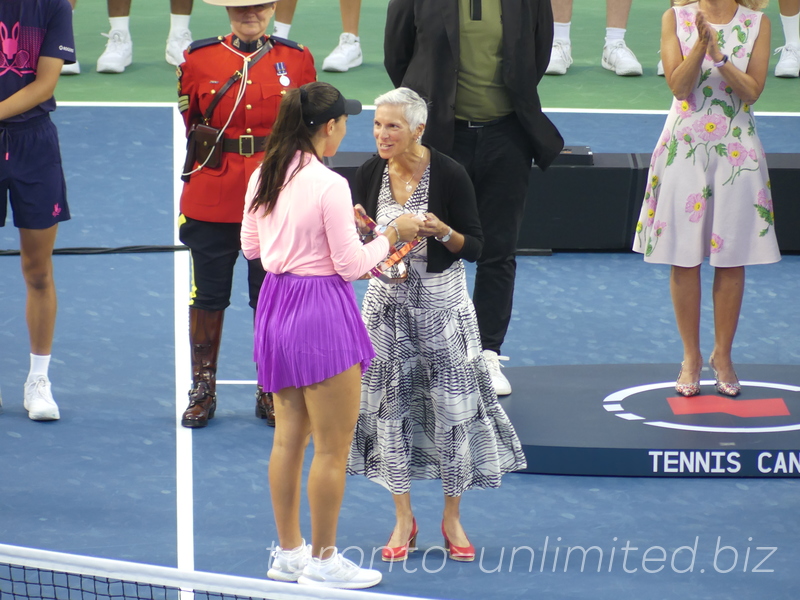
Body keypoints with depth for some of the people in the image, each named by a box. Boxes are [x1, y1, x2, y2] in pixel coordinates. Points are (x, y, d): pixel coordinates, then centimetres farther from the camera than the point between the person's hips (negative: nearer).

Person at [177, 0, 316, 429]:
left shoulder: (297, 60, 4)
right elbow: (191, 126, 11)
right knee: (207, 296, 5)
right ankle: (202, 390, 18)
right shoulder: (198, 60, 2)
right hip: (212, 197, 0)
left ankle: (271, 392, 16)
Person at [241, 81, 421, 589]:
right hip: (321, 311, -8)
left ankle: (289, 553, 25)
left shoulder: (263, 178, 4)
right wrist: (391, 236, 1)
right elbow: (351, 264, -16)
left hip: (275, 301, 8)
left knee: (289, 439, 17)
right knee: (333, 447, 2)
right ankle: (323, 562, 8)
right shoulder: (329, 185, -19)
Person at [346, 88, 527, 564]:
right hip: (387, 299, 3)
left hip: (440, 301, -3)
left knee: (452, 407, -1)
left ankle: (453, 519, 15)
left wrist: (442, 232, -27)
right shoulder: (370, 175, -2)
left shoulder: (449, 174, -13)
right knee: (390, 407, 5)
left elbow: (475, 247, -8)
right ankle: (404, 519, 18)